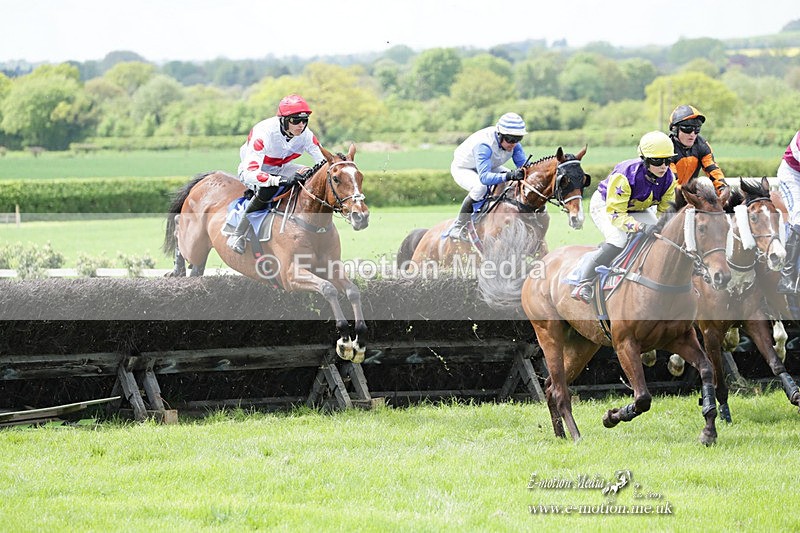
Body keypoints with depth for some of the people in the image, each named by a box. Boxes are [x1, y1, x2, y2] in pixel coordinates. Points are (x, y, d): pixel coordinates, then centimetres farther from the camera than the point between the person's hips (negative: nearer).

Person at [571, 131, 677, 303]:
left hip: (638, 209, 7)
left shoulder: (669, 179, -20)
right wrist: (641, 227, -53)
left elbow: (666, 211, -7)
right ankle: (583, 285, -22)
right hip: (605, 205, -7)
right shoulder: (625, 176, -39)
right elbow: (615, 213, -39)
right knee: (618, 240, -31)